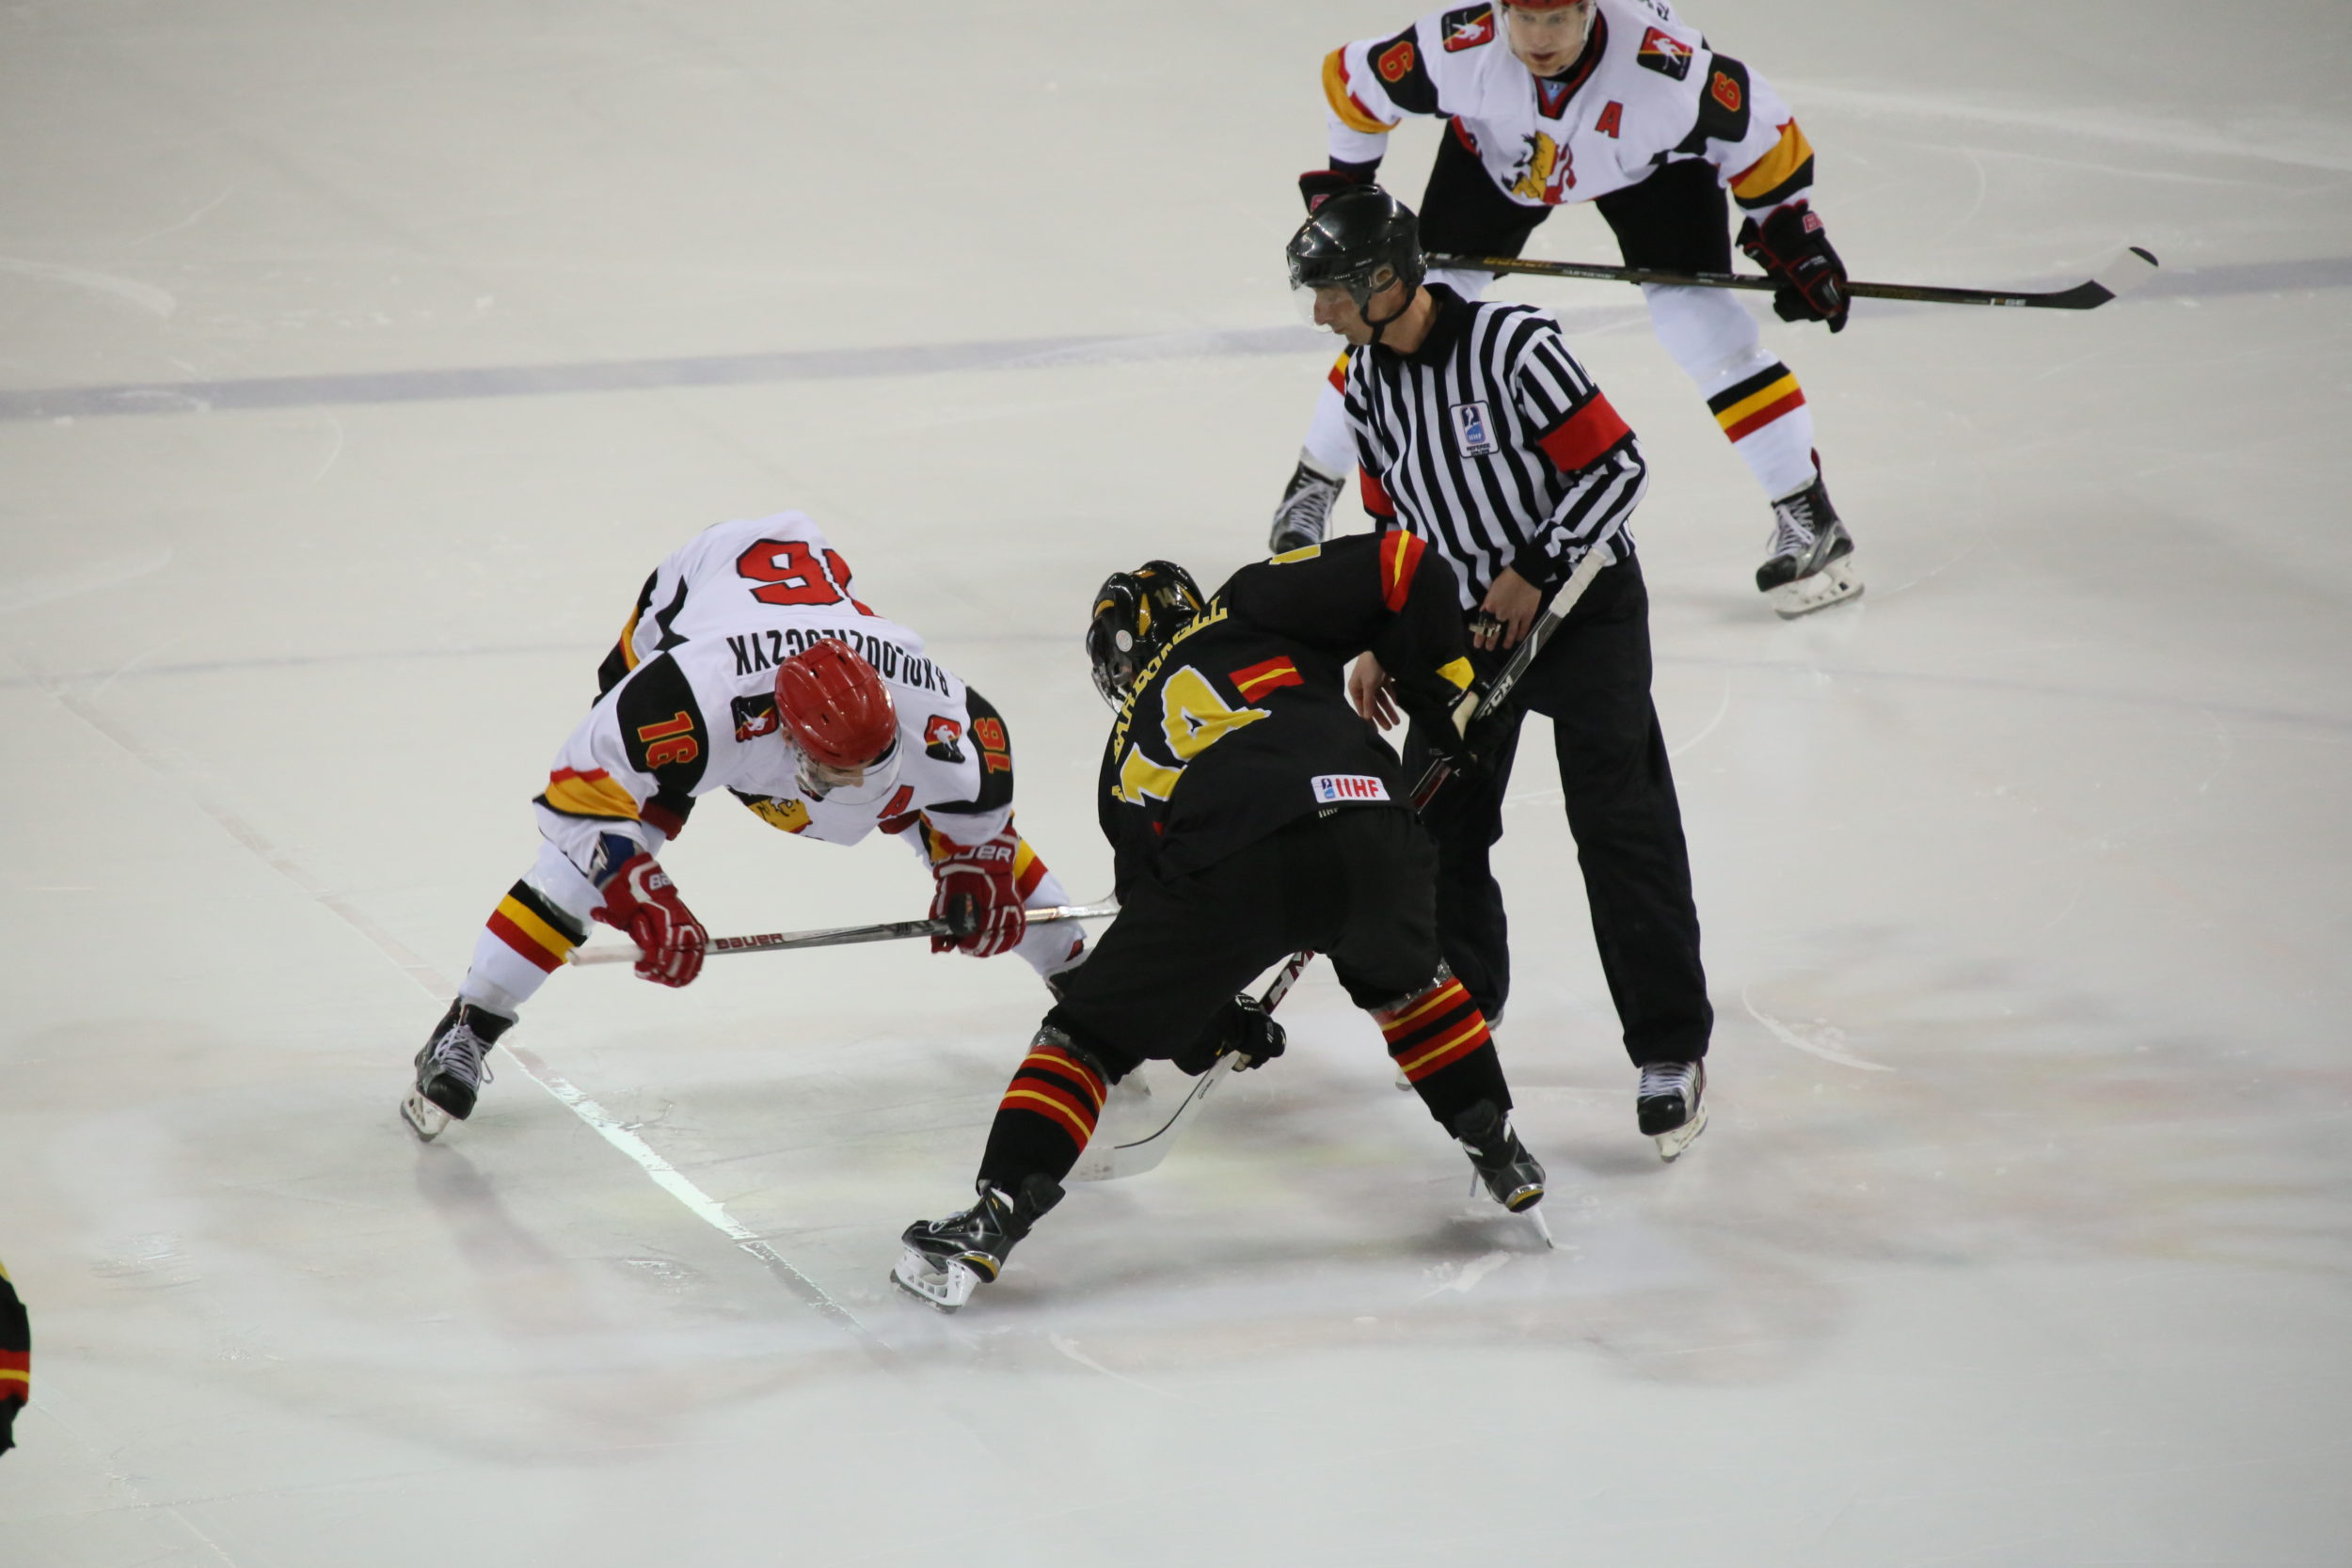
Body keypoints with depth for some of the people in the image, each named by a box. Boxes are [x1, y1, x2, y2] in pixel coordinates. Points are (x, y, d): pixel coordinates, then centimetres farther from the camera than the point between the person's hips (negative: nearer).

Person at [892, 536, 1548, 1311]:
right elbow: (1400, 568, 15)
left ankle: (993, 1220, 5)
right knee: (1402, 976, 36)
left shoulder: (1128, 754, 33)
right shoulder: (1245, 611, 28)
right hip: (1368, 835, 1)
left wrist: (1221, 1027, 50)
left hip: (1229, 870, 0)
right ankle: (1498, 1152, 38)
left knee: (1085, 1034, 16)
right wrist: (1451, 699, 26)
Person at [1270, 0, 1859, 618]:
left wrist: (1791, 234, -16)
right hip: (1496, 153, 2)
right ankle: (1313, 488, 17)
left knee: (1697, 318, -15)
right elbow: (1354, 84, -17)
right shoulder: (1458, 49, -37)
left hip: (1652, 160, -2)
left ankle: (1809, 516, -3)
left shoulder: (1666, 65, -40)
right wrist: (1342, 188, -8)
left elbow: (1758, 129, -21)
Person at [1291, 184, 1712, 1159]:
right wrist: (1379, 643, 8)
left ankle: (1670, 1050, -7)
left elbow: (1616, 467, -19)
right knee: (1435, 820, 5)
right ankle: (1464, 995, 28)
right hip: (1465, 618, 7)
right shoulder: (1368, 382, 1)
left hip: (1581, 597, -7)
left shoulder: (1514, 347, -22)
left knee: (1619, 822, -10)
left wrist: (1536, 570, -21)